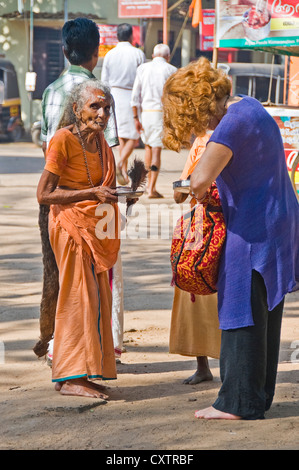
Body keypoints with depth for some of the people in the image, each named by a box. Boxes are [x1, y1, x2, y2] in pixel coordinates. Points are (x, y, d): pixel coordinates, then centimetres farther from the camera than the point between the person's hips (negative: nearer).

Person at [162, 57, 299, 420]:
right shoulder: (248, 107, 13)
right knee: (263, 314, 14)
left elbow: (201, 179, -29)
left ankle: (239, 402, 2)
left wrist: (198, 195, -6)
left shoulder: (234, 122, -19)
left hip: (254, 231, -10)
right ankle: (258, 397, 21)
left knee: (241, 314, -3)